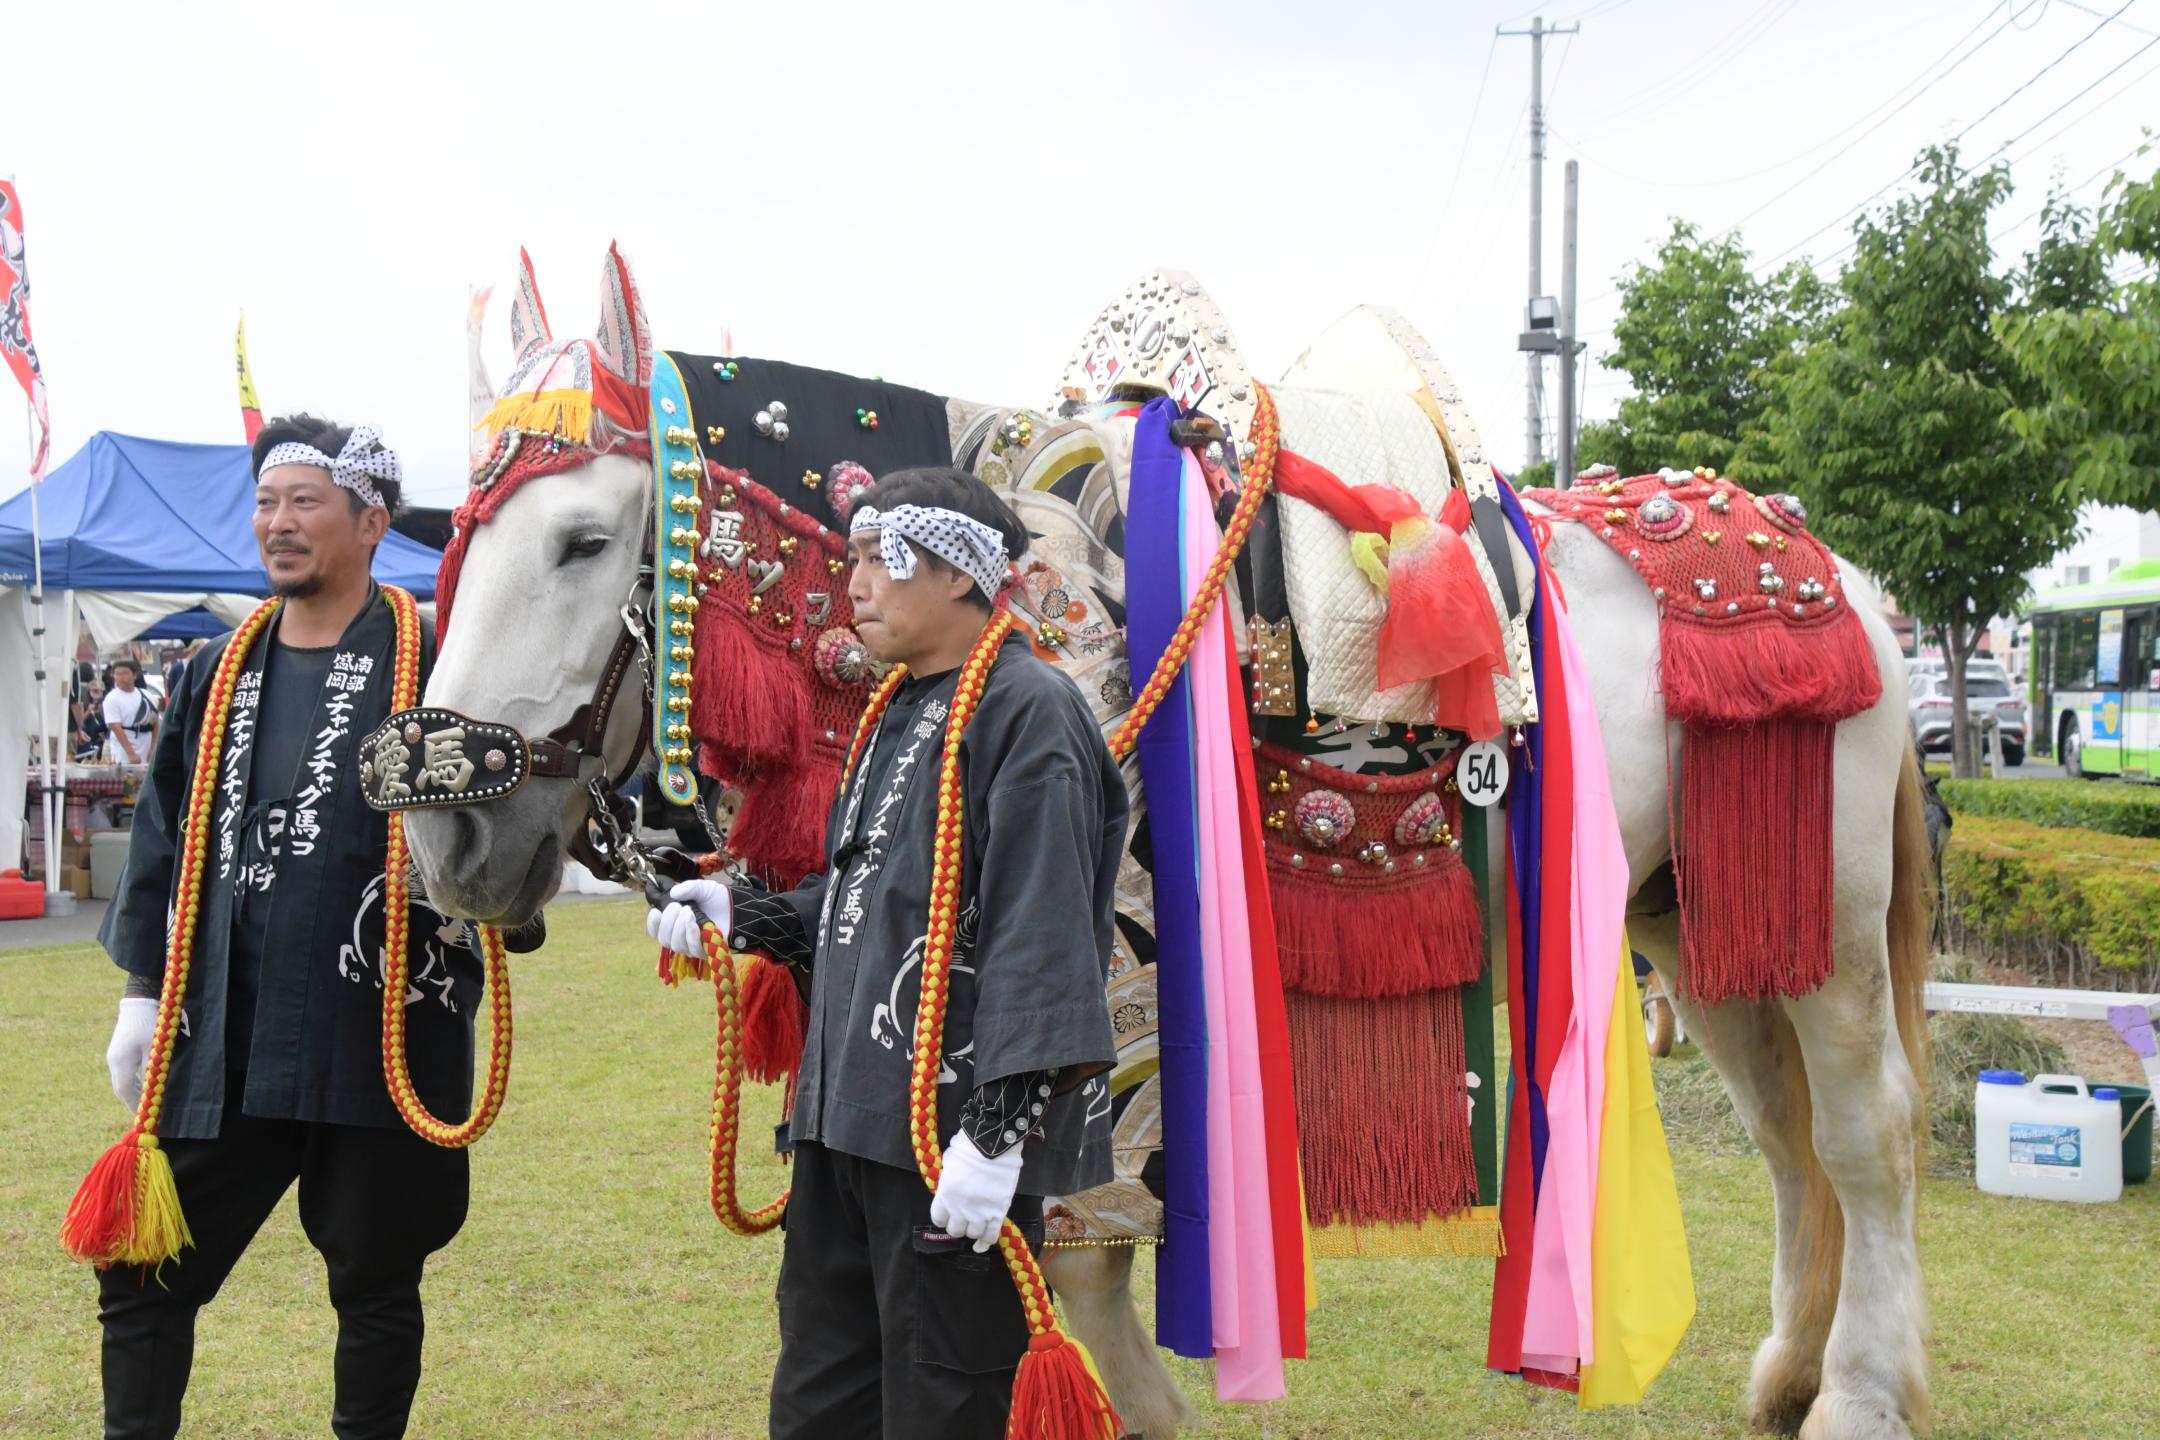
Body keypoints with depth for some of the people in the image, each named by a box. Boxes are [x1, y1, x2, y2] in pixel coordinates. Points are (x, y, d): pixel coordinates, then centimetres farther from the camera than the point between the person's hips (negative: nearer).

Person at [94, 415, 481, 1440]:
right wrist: (142, 991, 12)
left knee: (375, 1285, 9)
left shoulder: (432, 666, -5)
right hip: (221, 1043, 5)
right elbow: (163, 835, 15)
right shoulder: (221, 673, 11)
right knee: (139, 1274, 8)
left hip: (376, 1038, -5)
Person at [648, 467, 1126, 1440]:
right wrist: (738, 915, 9)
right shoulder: (900, 710, 16)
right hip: (847, 1114, 9)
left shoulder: (1027, 708, -13)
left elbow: (1040, 934, -19)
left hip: (955, 1130, -9)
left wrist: (999, 1128, -23)